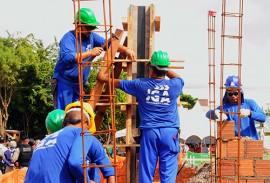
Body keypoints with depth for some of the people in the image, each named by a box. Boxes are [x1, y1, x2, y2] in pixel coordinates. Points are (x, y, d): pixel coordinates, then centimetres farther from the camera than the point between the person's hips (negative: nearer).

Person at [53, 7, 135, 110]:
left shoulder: (91, 36, 5)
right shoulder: (68, 38, -16)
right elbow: (67, 57, -32)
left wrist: (125, 50, -12)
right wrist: (90, 53, -30)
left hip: (80, 84, 7)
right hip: (64, 82, -7)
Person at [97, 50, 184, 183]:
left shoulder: (141, 85, 1)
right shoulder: (174, 86, 1)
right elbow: (178, 78, 31)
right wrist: (164, 68, 33)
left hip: (149, 132, 0)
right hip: (169, 132, 0)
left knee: (146, 172, 5)